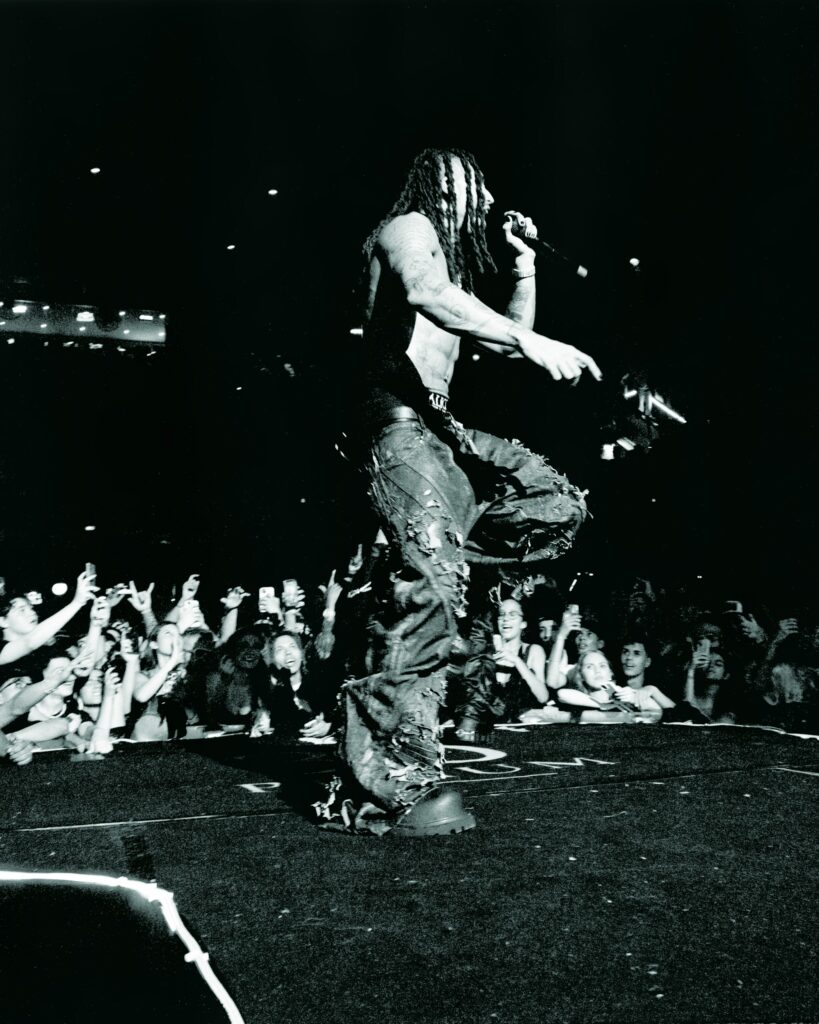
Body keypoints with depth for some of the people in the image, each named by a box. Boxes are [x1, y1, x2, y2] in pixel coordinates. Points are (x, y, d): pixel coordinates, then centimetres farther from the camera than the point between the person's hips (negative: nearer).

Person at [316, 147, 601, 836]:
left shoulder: (451, 256, 30)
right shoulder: (408, 227, 3)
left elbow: (509, 337, 34)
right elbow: (425, 295, -22)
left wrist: (524, 263, 26)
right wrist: (532, 342, -30)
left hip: (439, 428, 10)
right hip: (400, 423, -10)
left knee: (560, 505, 7)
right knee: (430, 587, -22)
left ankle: (427, 550, -6)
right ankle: (386, 787, -21)